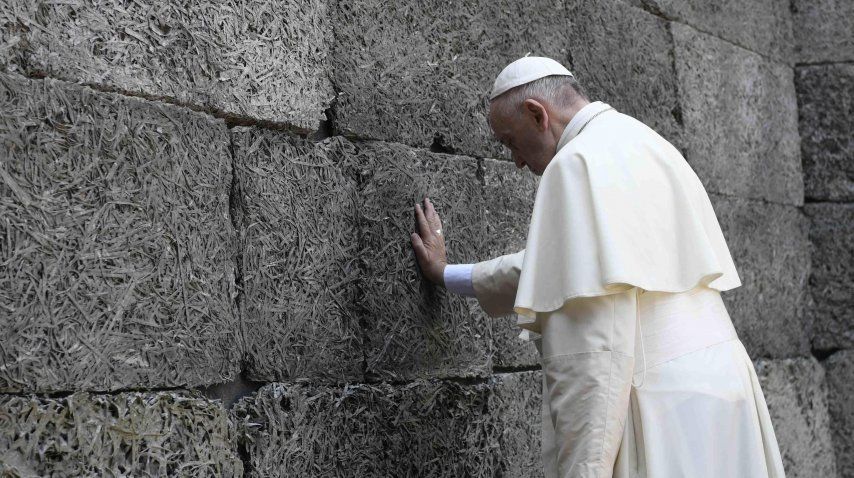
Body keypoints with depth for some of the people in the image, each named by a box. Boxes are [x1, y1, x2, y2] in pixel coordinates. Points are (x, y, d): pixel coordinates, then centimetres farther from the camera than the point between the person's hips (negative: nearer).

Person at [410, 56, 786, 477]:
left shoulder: (583, 162, -11)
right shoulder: (640, 145, 19)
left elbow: (597, 339, -21)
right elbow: (561, 263, 33)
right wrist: (448, 274, 42)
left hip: (664, 415, -10)